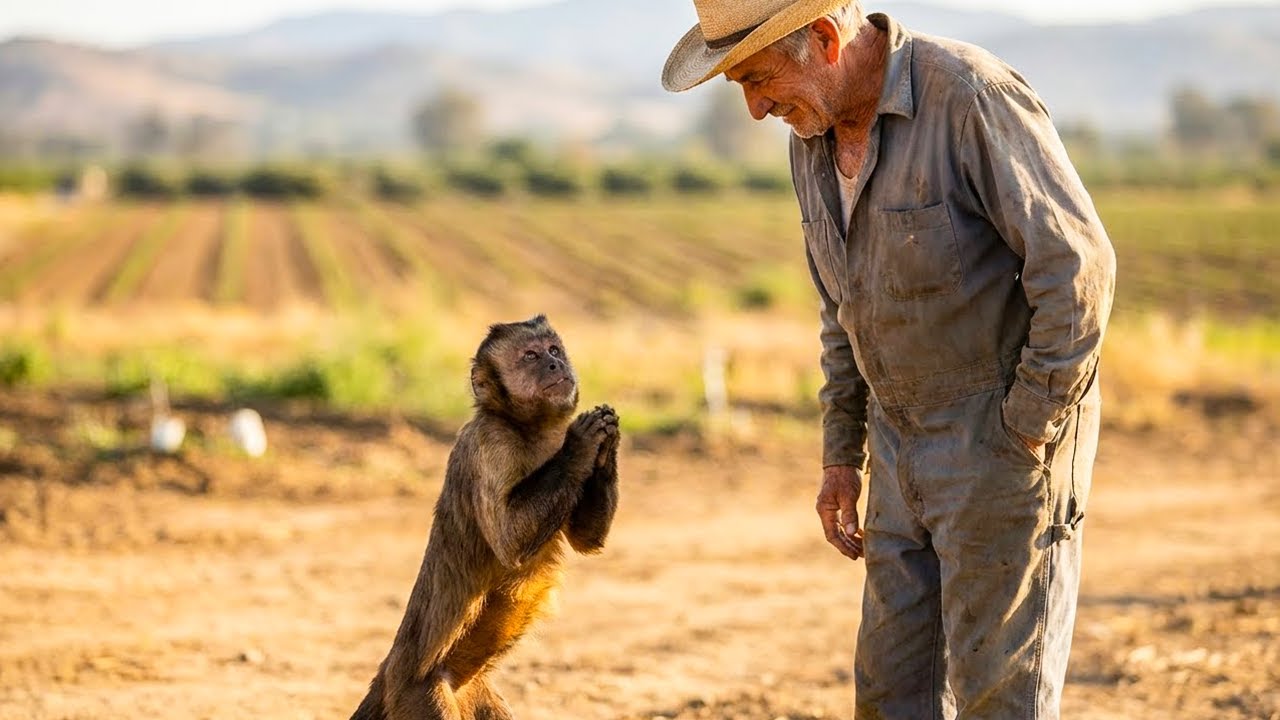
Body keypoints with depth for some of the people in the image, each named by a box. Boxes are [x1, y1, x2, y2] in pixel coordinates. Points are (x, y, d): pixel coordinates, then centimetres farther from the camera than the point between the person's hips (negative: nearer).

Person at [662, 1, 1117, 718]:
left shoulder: (972, 96, -20)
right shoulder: (814, 137, 6)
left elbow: (1079, 268, -21)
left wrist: (1026, 436, -17)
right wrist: (842, 455, 16)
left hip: (1007, 438, -8)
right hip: (904, 453, 8)